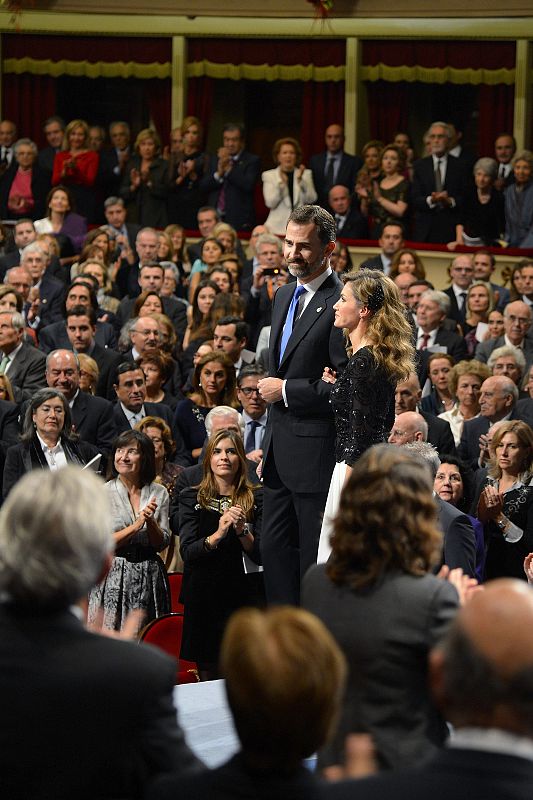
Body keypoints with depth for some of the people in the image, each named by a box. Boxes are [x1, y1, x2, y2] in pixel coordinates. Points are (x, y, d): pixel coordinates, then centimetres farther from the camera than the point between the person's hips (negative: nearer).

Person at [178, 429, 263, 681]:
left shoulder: (256, 498, 4)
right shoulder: (191, 498, 4)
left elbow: (262, 555, -3)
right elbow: (187, 553, -8)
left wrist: (242, 530, -21)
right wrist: (217, 534, -25)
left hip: (242, 596, 0)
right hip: (204, 597, 0)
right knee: (208, 679, 3)